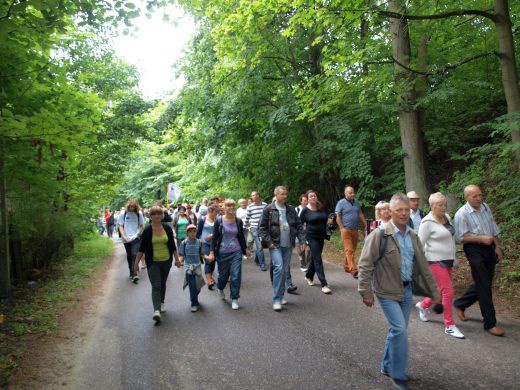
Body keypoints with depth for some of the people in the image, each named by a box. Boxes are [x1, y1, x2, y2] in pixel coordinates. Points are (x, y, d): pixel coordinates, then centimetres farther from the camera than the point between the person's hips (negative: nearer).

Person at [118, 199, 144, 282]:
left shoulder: (139, 214, 2)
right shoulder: (123, 214, 2)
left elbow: (141, 225, 8)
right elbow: (120, 225, 3)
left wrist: (138, 233, -7)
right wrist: (123, 236, -9)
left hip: (136, 238, -2)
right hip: (126, 239, 2)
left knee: (134, 255, -14)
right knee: (129, 257, 12)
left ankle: (134, 274, -17)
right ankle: (131, 273, 27)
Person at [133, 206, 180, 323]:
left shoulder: (167, 228, -1)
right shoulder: (147, 230, -7)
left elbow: (172, 245, 6)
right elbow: (142, 248, -3)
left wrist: (177, 259, 6)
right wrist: (136, 263, -4)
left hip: (166, 261, 3)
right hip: (153, 263, -2)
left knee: (162, 284, 15)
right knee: (156, 286, -11)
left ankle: (161, 303, 36)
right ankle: (156, 310, -16)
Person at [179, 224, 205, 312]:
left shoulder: (199, 242, 0)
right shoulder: (184, 243, -4)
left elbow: (201, 254, 6)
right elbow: (181, 255, -2)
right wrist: (179, 260, -21)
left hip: (197, 266, 2)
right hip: (188, 266, -2)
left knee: (197, 285, 8)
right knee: (192, 285, -9)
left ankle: (193, 298, 37)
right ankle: (194, 304, 4)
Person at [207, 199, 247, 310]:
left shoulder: (238, 221, 2)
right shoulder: (219, 221, -4)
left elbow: (241, 237, 10)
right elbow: (214, 237, -2)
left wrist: (245, 250, 13)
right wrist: (212, 252, -8)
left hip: (236, 252, 1)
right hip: (222, 253, -1)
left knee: (236, 276, -4)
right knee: (223, 275, 10)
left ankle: (234, 299, 11)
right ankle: (220, 289, 44)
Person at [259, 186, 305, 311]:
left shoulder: (291, 210, 8)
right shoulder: (268, 210, -4)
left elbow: (299, 225, 11)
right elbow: (262, 228, -3)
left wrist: (302, 240, 2)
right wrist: (268, 242, -10)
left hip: (288, 245, 4)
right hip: (275, 245, -4)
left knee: (285, 270, 8)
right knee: (279, 268, -17)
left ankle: (280, 296, 23)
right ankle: (276, 300, -8)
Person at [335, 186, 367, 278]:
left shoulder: (357, 203, 13)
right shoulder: (341, 203, -4)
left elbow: (361, 215, 18)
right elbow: (338, 217, -7)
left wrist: (365, 225, 11)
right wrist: (342, 228, -13)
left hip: (355, 230, 6)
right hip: (346, 230, -6)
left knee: (353, 250, 10)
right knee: (349, 250, -10)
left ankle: (347, 267, 24)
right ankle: (353, 270, -14)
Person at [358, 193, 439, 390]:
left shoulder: (413, 236, 6)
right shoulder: (379, 235, -15)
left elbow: (423, 266, 12)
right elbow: (365, 265, -14)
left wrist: (433, 290, 14)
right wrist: (366, 292, -15)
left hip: (407, 290, 6)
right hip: (387, 291, -6)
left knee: (397, 331, 14)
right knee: (400, 330, -10)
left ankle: (388, 367, 33)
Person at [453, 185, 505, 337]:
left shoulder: (485, 207, 6)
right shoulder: (461, 214, -13)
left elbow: (493, 228, 15)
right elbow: (461, 237, -14)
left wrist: (497, 246, 13)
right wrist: (481, 239, -22)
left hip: (489, 247, 7)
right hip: (474, 250, -7)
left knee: (483, 283, 14)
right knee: (484, 286, -3)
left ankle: (460, 304, 33)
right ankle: (490, 323, 8)